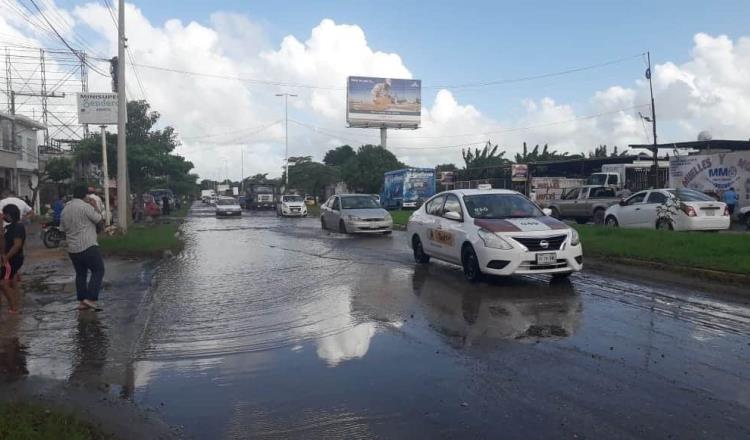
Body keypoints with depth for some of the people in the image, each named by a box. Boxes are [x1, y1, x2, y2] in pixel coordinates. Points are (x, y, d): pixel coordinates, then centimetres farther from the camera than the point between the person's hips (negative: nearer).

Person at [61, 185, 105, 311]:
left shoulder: (65, 210, 13)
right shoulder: (86, 206, -11)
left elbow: (63, 229, 18)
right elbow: (100, 219, -4)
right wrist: (95, 206, 8)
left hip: (72, 249, 8)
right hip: (88, 246, -7)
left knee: (80, 274, 15)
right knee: (98, 271, 0)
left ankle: (82, 301, 16)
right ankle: (90, 299, -9)